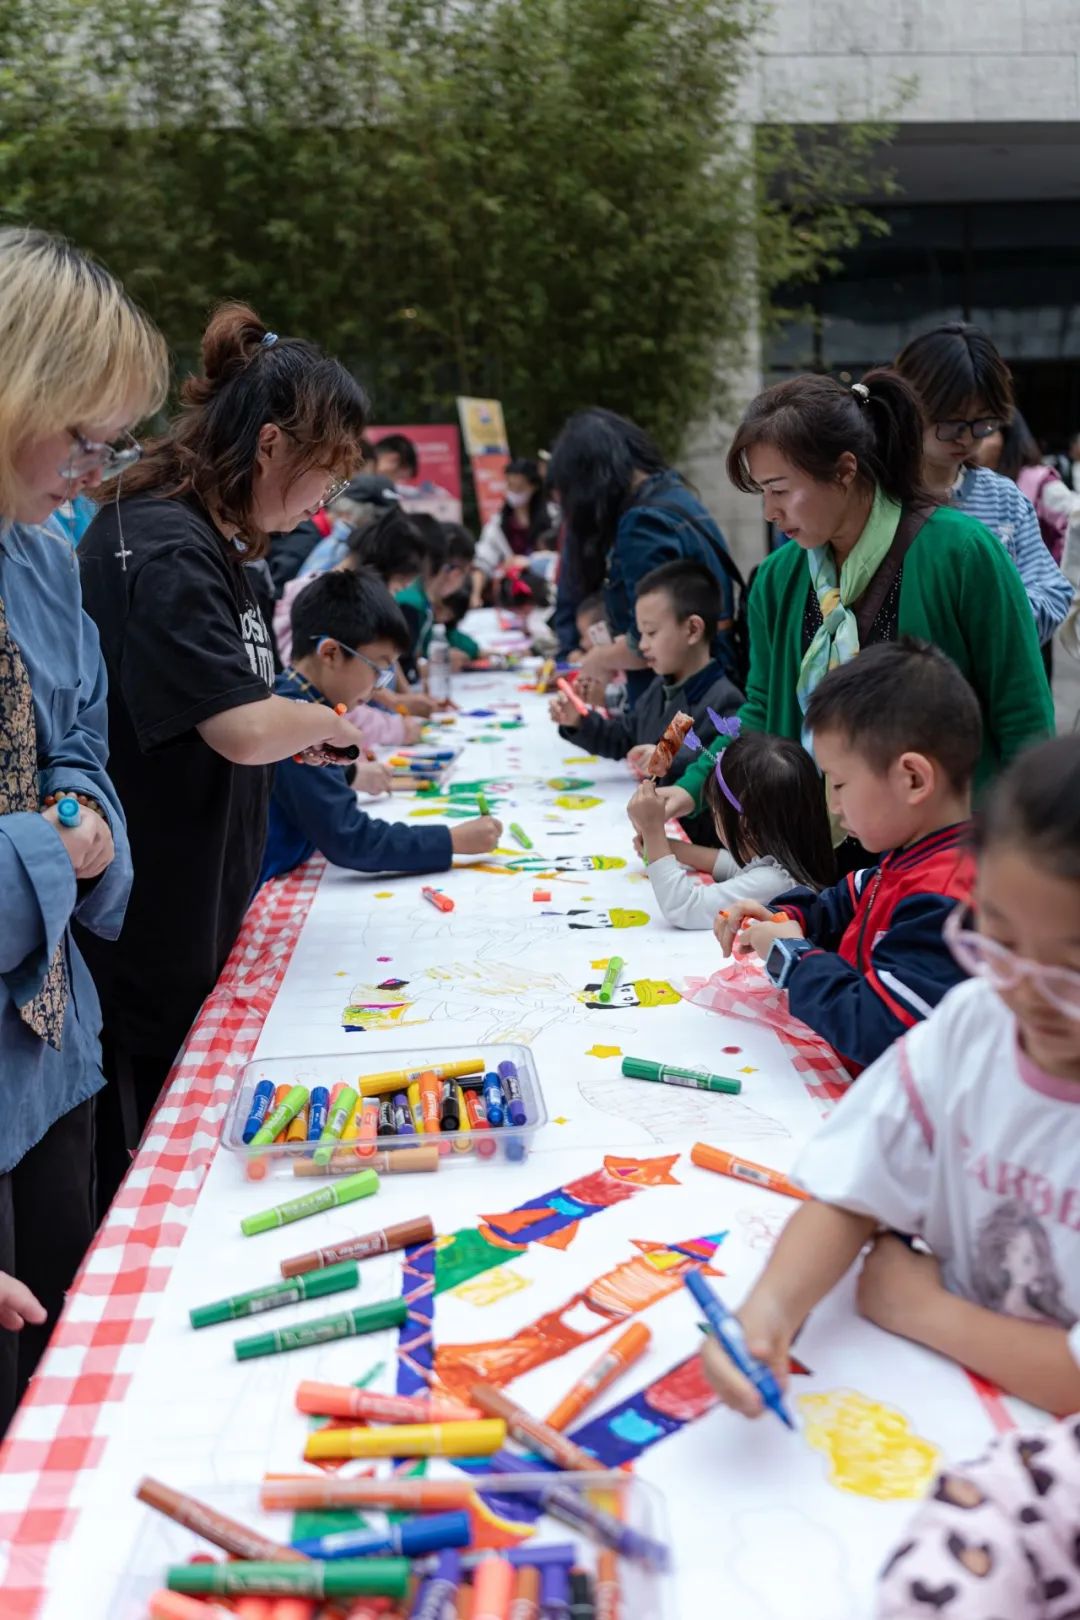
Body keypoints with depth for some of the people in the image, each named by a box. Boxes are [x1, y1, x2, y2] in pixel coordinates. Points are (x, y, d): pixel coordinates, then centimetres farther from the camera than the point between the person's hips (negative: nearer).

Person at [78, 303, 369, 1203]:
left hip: (195, 918, 10)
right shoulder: (161, 549, -20)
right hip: (145, 938, -10)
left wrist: (301, 737, 6)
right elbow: (242, 728, -28)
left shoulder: (209, 544, 12)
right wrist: (325, 723, -8)